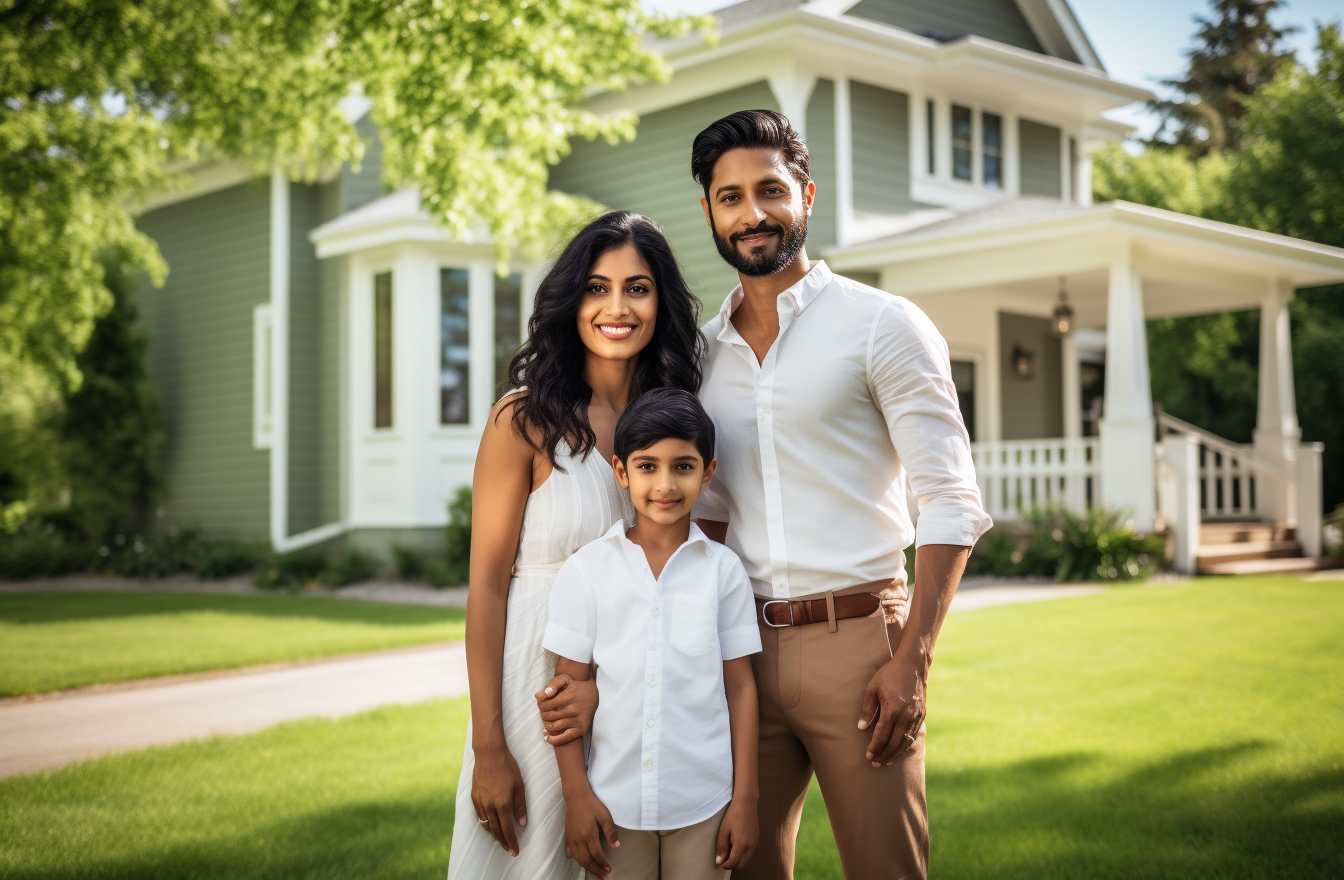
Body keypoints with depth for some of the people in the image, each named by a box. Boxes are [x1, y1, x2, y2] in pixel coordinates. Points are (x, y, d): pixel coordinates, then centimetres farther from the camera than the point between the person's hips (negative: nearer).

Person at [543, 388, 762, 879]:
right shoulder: (586, 570, -1)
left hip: (704, 802, 0)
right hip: (614, 801, 0)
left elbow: (740, 686, 3)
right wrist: (576, 794, -2)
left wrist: (746, 799, 1)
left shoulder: (723, 570, 0)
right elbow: (569, 687, 1)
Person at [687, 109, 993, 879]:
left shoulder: (882, 325, -3)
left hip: (856, 638, -4)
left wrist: (913, 660, -15)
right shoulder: (706, 351, 12)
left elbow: (952, 503, -7)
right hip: (743, 645, 5)